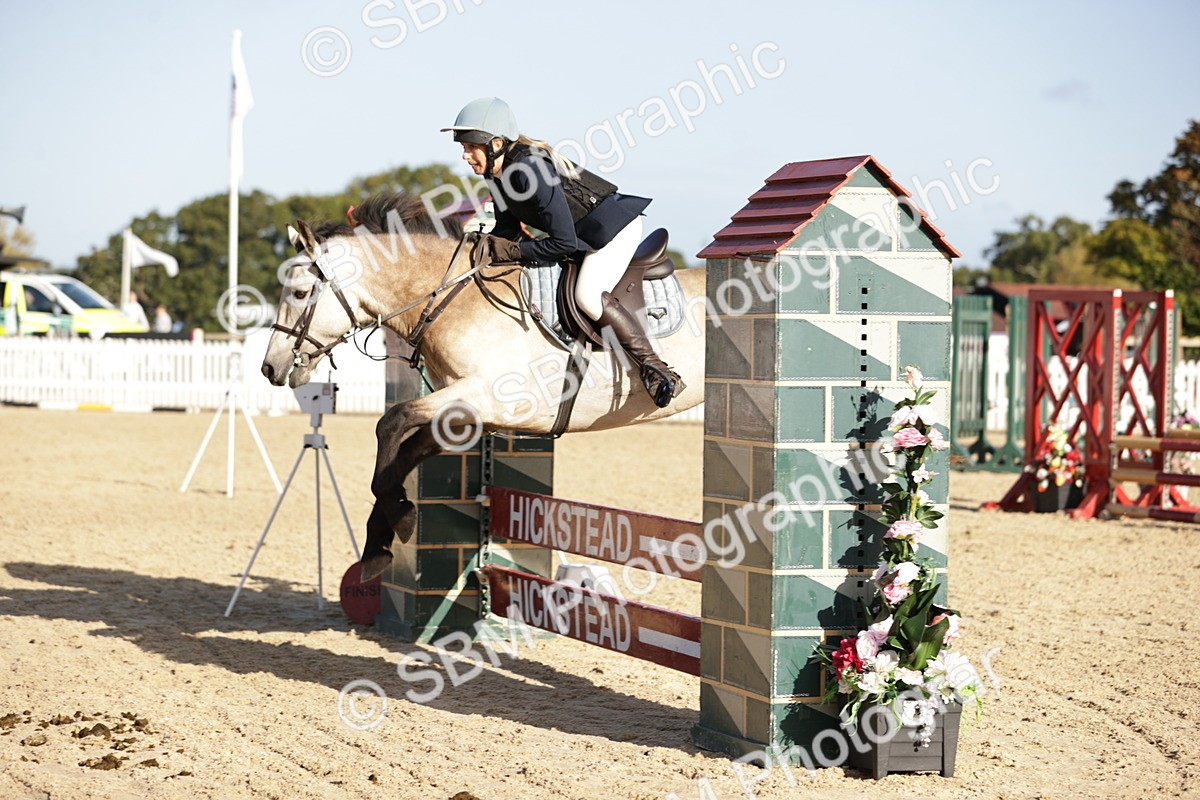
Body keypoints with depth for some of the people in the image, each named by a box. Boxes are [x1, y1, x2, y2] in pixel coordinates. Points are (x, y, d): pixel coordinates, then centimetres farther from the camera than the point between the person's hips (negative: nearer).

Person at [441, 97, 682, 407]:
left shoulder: (530, 170, -32)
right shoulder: (496, 174, -3)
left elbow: (564, 241, -30)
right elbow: (508, 228, 7)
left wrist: (512, 250, -25)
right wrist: (490, 245, -14)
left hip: (616, 224, -11)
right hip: (583, 233, 11)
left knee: (588, 295, -28)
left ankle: (655, 368, -20)